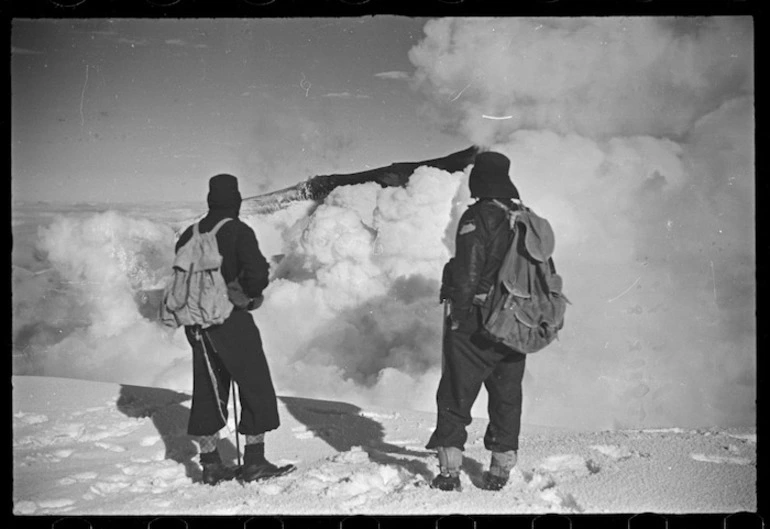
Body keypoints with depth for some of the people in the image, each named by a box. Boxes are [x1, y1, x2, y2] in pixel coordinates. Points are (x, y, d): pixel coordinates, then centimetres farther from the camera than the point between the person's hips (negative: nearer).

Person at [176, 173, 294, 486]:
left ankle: (210, 464, 18)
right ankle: (254, 461, 6)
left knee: (208, 390, 13)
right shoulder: (238, 231, -11)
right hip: (231, 321, -6)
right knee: (256, 388, 5)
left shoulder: (190, 235, 7)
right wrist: (249, 293, -2)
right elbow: (257, 273, -21)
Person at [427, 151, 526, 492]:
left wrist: (457, 316, -11)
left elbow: (467, 273, -18)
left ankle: (449, 472, 4)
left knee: (455, 397, 3)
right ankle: (500, 472, 20)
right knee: (507, 398, 15)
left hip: (476, 323, -6)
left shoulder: (477, 217, -12)